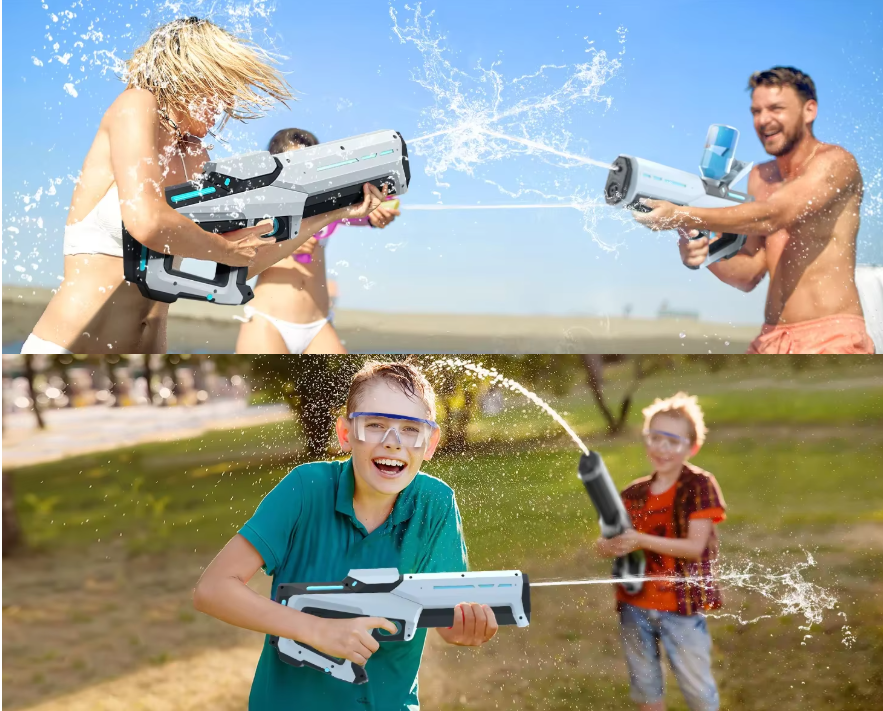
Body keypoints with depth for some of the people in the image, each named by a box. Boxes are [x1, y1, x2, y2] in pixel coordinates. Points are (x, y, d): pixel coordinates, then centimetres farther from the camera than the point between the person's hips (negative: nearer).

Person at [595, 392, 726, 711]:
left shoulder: (700, 486, -9)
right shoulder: (633, 494, 5)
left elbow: (695, 547, -16)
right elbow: (612, 543, 6)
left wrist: (641, 540, -26)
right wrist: (609, 546, -19)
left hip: (681, 606, -4)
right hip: (634, 605, 5)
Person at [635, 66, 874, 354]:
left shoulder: (836, 162, -6)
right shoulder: (761, 177, 14)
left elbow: (772, 215, -23)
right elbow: (750, 274, 12)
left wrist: (683, 216, -29)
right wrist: (705, 257, -8)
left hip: (831, 340, -6)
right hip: (771, 341, 6)